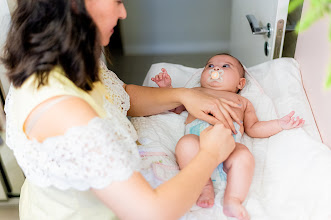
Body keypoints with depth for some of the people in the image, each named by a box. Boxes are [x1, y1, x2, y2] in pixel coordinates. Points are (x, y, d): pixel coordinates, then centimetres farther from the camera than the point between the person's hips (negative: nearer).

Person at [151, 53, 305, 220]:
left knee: (244, 156, -34)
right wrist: (167, 87, 23)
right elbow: (175, 107, 37)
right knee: (186, 144, -37)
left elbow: (253, 129, 31)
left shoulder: (242, 101, 39)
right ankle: (205, 186, -22)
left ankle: (232, 201, -30)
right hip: (197, 134, 0)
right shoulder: (196, 91, 39)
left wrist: (280, 124, 20)